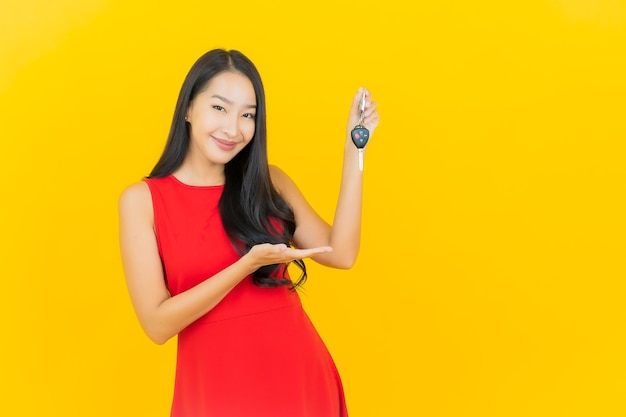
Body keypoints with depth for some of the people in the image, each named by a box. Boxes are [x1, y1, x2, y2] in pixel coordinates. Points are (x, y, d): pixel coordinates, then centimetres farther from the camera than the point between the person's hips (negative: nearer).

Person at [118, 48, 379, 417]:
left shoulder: (270, 183, 5)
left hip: (300, 376, 3)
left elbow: (340, 253, -6)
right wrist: (248, 264, -20)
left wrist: (354, 148, -4)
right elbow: (157, 323, -12)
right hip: (214, 387, -3)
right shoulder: (142, 200, -5)